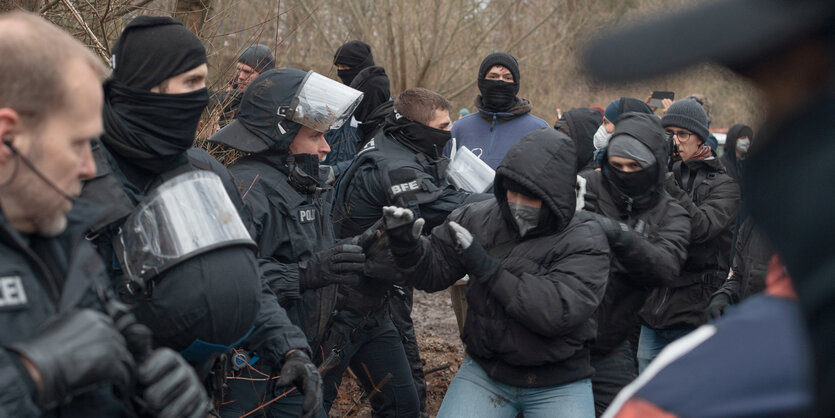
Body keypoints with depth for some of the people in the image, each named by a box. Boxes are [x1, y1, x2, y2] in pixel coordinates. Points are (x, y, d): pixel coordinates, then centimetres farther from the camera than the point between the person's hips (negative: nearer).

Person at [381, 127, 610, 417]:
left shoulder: (584, 241, -15)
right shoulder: (479, 218, -3)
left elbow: (559, 311, -28)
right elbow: (432, 271, 2)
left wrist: (487, 268, -27)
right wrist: (406, 243, -20)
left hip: (557, 385, -3)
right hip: (484, 371, 3)